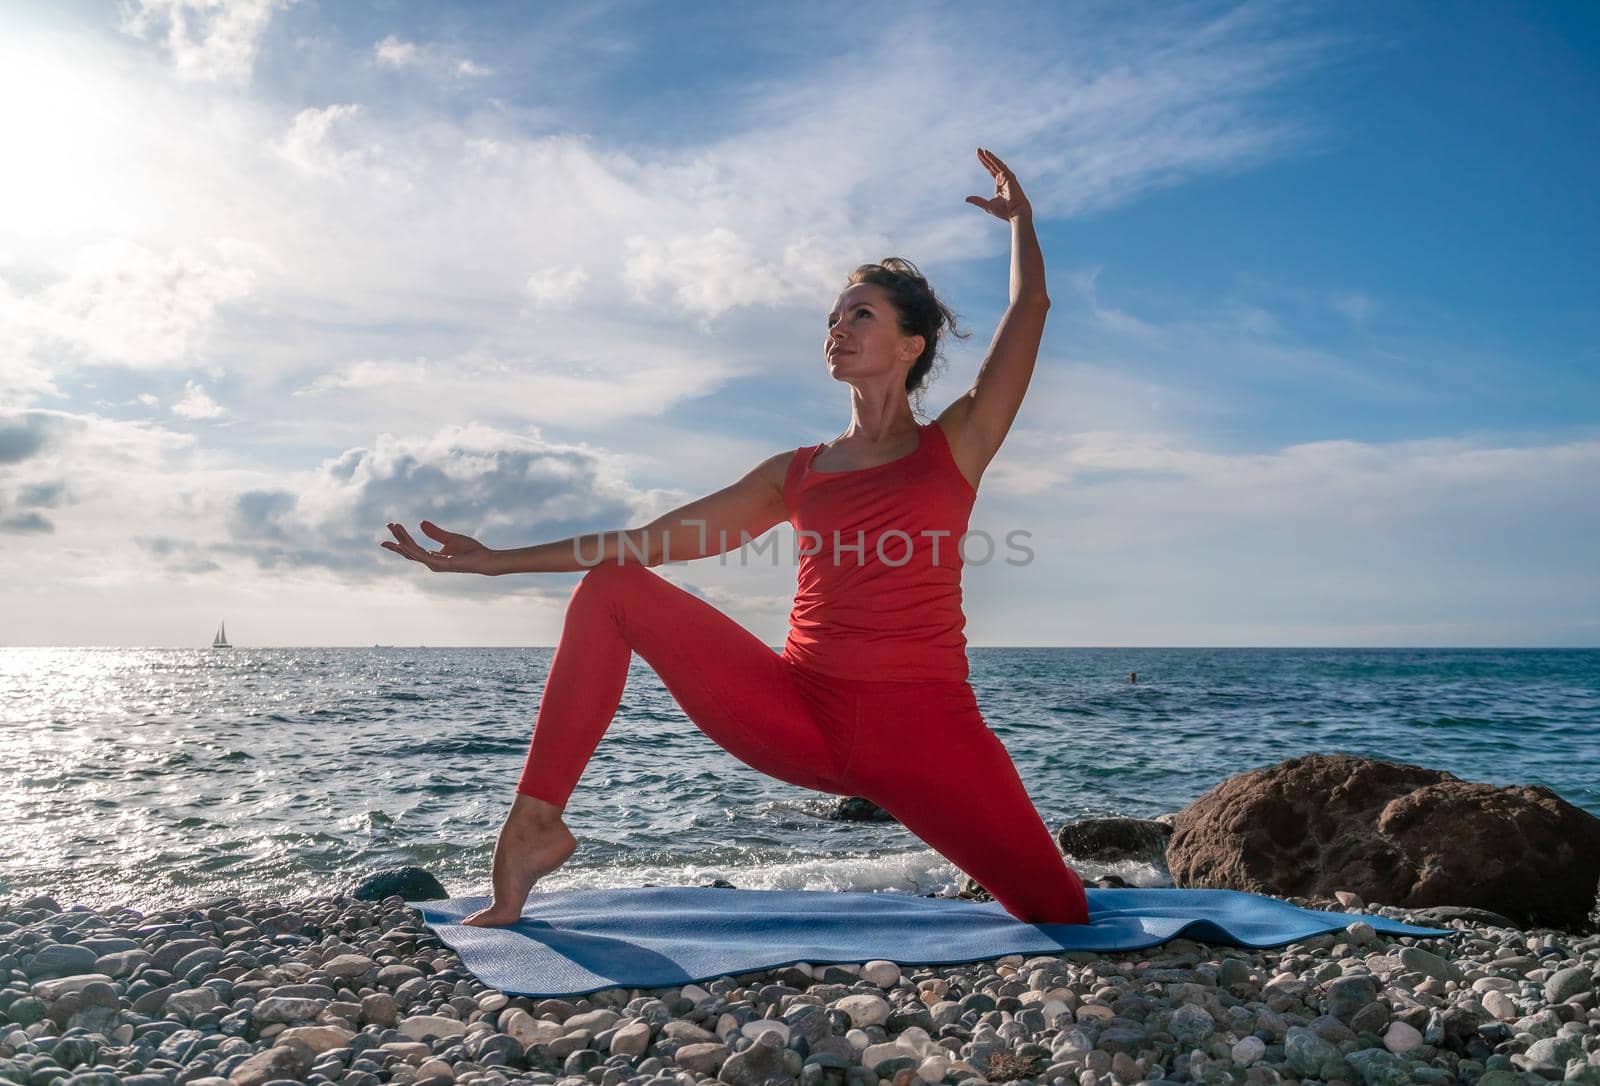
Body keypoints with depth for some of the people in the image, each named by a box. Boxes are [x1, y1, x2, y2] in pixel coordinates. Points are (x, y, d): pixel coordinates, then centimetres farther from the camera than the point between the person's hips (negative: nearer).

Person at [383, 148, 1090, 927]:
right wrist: (498, 561, 7)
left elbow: (1029, 306, 4)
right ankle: (535, 822, -10)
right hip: (800, 714, 2)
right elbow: (649, 541, 10)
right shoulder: (796, 474, 13)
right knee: (609, 587, -9)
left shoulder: (955, 445, 6)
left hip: (924, 725, -2)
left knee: (1060, 914, -12)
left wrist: (1019, 217, 22)